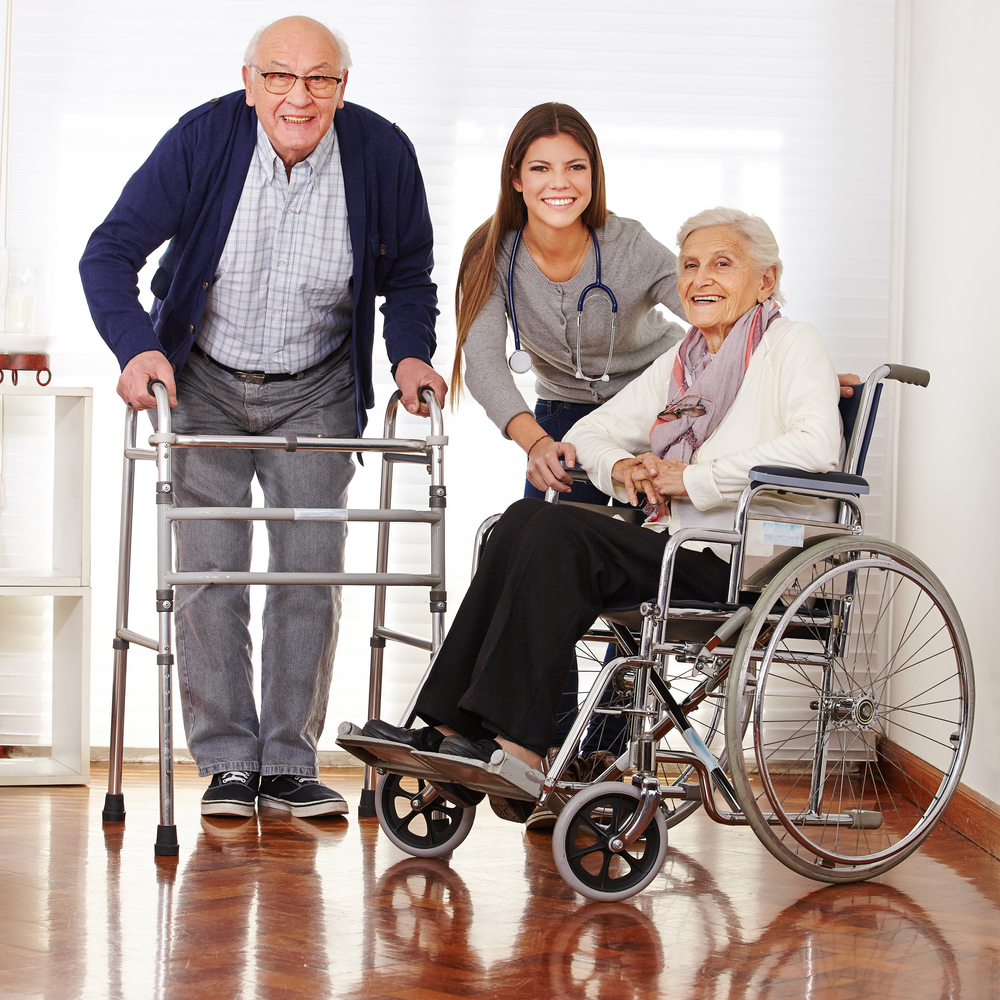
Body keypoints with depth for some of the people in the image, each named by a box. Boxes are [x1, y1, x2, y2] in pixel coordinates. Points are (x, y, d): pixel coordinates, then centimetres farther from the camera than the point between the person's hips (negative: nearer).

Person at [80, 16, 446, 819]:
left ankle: (290, 764, 9)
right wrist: (137, 346, -31)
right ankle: (227, 761, 7)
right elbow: (110, 253, -15)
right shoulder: (203, 139, -18)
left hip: (317, 390, 1)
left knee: (312, 569, -1)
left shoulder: (383, 154, -14)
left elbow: (408, 273, 4)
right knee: (209, 570, -3)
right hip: (203, 382, -1)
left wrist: (411, 353, -13)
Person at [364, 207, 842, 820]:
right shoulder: (680, 363, 23)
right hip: (676, 553, 7)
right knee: (527, 519, -18)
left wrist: (694, 478, -15)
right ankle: (456, 727, -25)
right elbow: (589, 431, 28)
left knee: (557, 531, -26)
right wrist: (621, 468, 3)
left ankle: (519, 745, -30)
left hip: (744, 563, -7)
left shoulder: (791, 344, 2)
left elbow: (818, 448, -17)